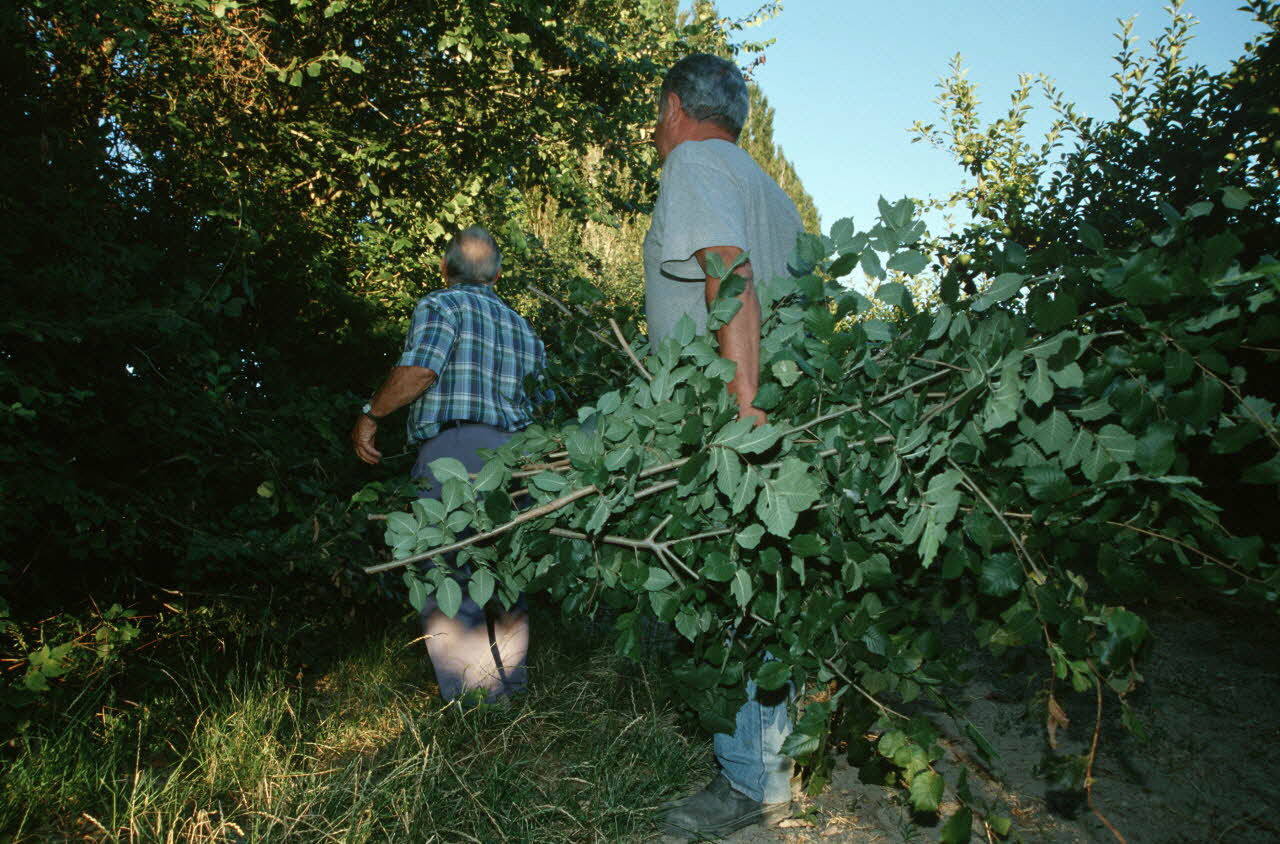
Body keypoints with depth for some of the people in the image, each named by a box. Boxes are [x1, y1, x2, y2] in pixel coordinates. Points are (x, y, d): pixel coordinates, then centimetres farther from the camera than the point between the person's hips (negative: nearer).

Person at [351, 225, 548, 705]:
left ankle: (469, 695, -3)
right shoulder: (522, 327, 22)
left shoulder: (440, 306, 4)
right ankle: (509, 683, 21)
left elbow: (420, 369, -15)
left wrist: (370, 416, -5)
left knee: (447, 574, -3)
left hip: (451, 449, -6)